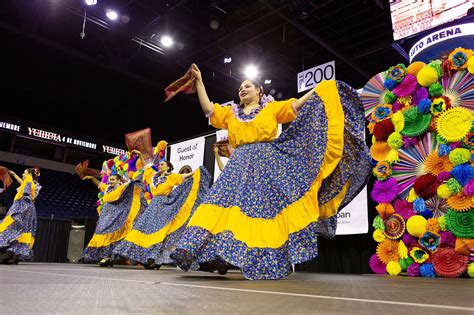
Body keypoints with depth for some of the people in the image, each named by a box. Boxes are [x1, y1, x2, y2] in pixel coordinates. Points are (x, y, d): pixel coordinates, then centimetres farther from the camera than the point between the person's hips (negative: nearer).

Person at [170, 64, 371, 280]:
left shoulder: (273, 107, 16)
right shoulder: (230, 113, 23)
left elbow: (298, 105, 11)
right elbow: (208, 109, 16)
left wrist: (323, 86, 9)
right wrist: (199, 82, 16)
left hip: (268, 163, -2)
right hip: (239, 165, 3)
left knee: (268, 207, -9)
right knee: (232, 206, -14)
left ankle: (270, 261, -2)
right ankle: (221, 256, -17)